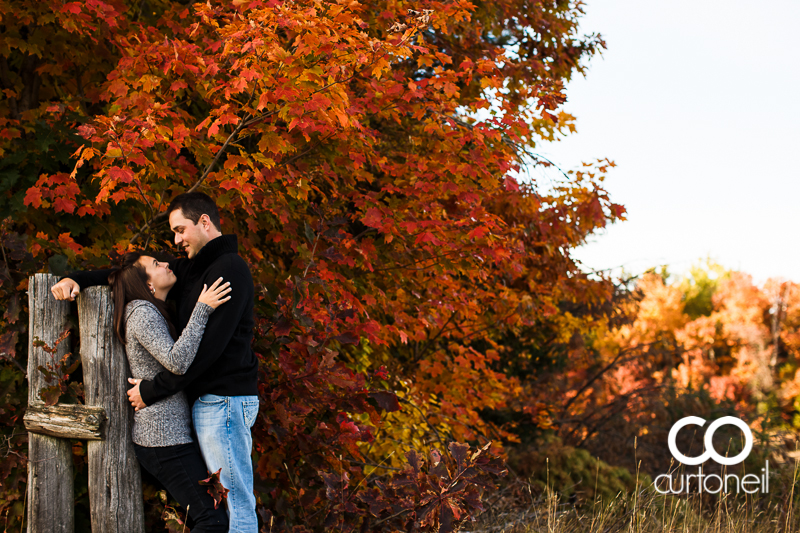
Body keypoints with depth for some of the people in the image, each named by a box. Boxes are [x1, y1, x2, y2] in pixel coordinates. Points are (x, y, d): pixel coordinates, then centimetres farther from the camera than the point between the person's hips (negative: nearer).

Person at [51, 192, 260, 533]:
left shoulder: (229, 269, -13)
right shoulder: (193, 269, 17)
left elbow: (207, 347, -20)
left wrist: (152, 390, -15)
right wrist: (77, 279, 9)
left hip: (223, 400, -9)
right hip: (211, 400, 9)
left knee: (235, 501, -9)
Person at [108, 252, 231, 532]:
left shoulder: (153, 312, 18)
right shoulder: (142, 312, -12)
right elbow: (178, 362, -24)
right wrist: (202, 309, -21)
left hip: (170, 433, 10)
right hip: (165, 436, -10)